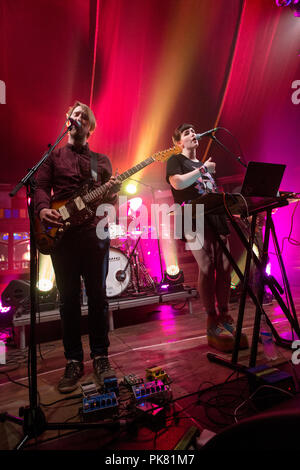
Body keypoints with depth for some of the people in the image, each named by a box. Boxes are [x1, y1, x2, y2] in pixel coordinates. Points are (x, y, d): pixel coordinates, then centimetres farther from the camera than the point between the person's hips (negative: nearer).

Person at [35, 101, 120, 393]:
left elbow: (108, 200, 13)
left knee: (98, 297, 3)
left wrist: (112, 194, -10)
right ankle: (73, 361, 16)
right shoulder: (53, 155, 16)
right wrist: (43, 209, -16)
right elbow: (41, 186, 5)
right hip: (60, 234, 0)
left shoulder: (101, 160, 18)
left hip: (95, 232, 1)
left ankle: (100, 356, 18)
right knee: (69, 299, 4)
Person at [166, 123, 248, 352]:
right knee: (207, 267, -14)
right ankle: (212, 322, -8)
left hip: (215, 217, 7)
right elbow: (177, 182, -12)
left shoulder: (204, 165, 30)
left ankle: (224, 315, 6)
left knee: (224, 266, -2)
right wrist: (203, 169, -3)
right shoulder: (175, 160, 10)